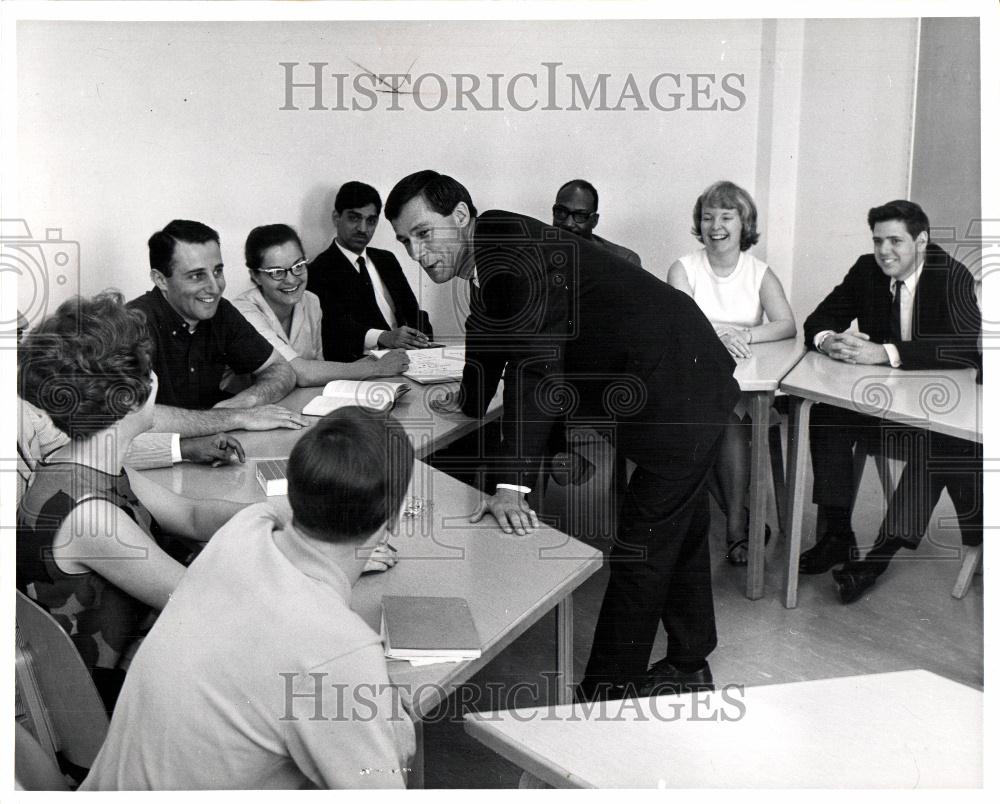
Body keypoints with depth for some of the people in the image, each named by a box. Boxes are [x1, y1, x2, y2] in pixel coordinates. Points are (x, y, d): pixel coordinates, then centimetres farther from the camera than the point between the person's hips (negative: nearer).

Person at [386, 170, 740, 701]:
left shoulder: (517, 252, -25)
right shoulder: (488, 258, 4)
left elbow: (536, 363, -32)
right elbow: (488, 334, 23)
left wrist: (511, 483, -35)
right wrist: (469, 402, 38)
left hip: (679, 393, -10)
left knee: (643, 546, -4)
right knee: (679, 530, 22)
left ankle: (606, 692, 5)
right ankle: (690, 667, 38)